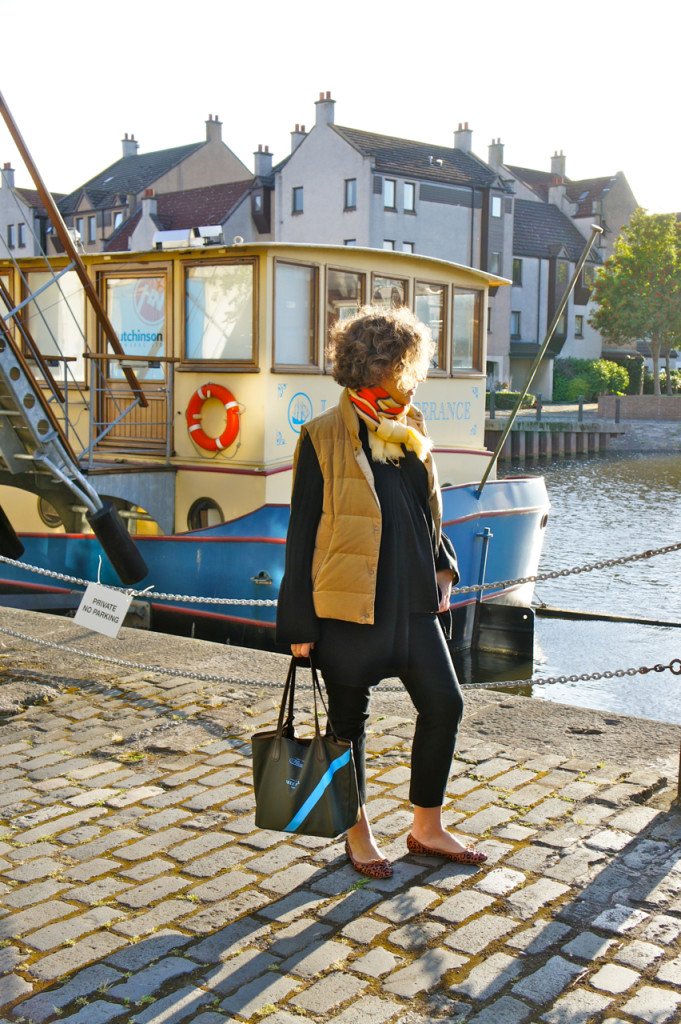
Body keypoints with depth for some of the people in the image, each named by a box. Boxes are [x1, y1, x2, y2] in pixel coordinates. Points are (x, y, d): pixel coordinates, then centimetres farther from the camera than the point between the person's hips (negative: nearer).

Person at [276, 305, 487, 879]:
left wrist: (442, 566, 12)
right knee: (350, 718, 9)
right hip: (348, 605, -6)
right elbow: (303, 531, -10)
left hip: (411, 601, 6)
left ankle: (428, 828, 23)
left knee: (445, 703, 6)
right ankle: (358, 835, 28)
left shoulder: (410, 429, 9)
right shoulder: (325, 438, -11)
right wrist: (298, 622, -11)